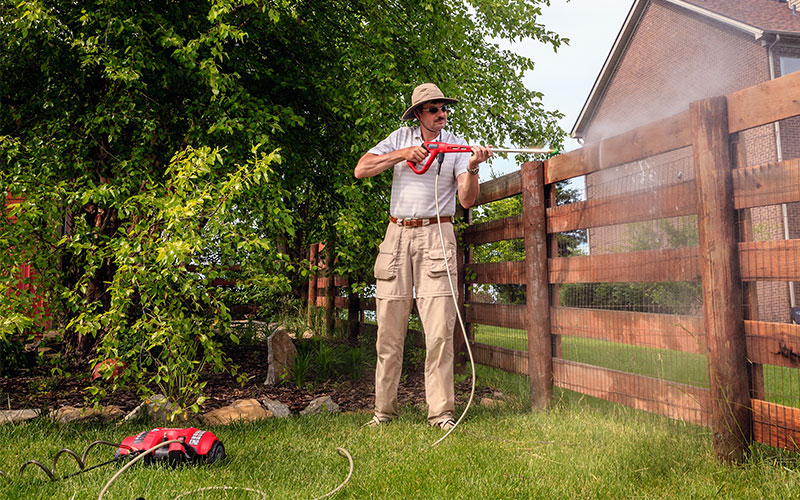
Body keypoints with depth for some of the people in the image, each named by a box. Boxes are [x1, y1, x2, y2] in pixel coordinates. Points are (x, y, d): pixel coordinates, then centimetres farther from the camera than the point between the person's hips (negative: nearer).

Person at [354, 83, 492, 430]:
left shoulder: (456, 146, 10)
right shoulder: (401, 138, 13)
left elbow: (467, 200, 1)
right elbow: (361, 170, 3)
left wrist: (472, 168, -17)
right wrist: (403, 154, -6)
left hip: (436, 235, -1)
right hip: (397, 234, 1)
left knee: (440, 330, -9)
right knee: (389, 329, 2)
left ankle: (441, 411, -1)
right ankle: (384, 410, 12)